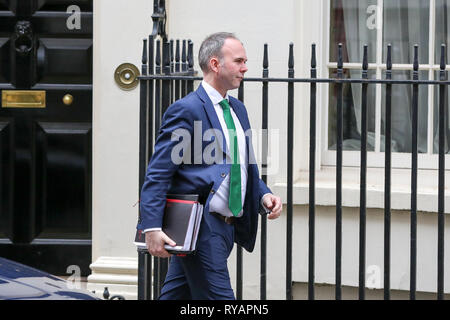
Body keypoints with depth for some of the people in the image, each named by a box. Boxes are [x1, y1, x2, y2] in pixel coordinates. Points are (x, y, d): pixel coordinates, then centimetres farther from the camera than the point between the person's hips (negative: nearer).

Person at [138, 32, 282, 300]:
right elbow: (157, 175, -13)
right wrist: (152, 227, -23)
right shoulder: (186, 110, -10)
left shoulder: (237, 109, 17)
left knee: (176, 296, 13)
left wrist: (263, 196, 4)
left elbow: (246, 168, 25)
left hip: (227, 227, 8)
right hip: (201, 227, -8)